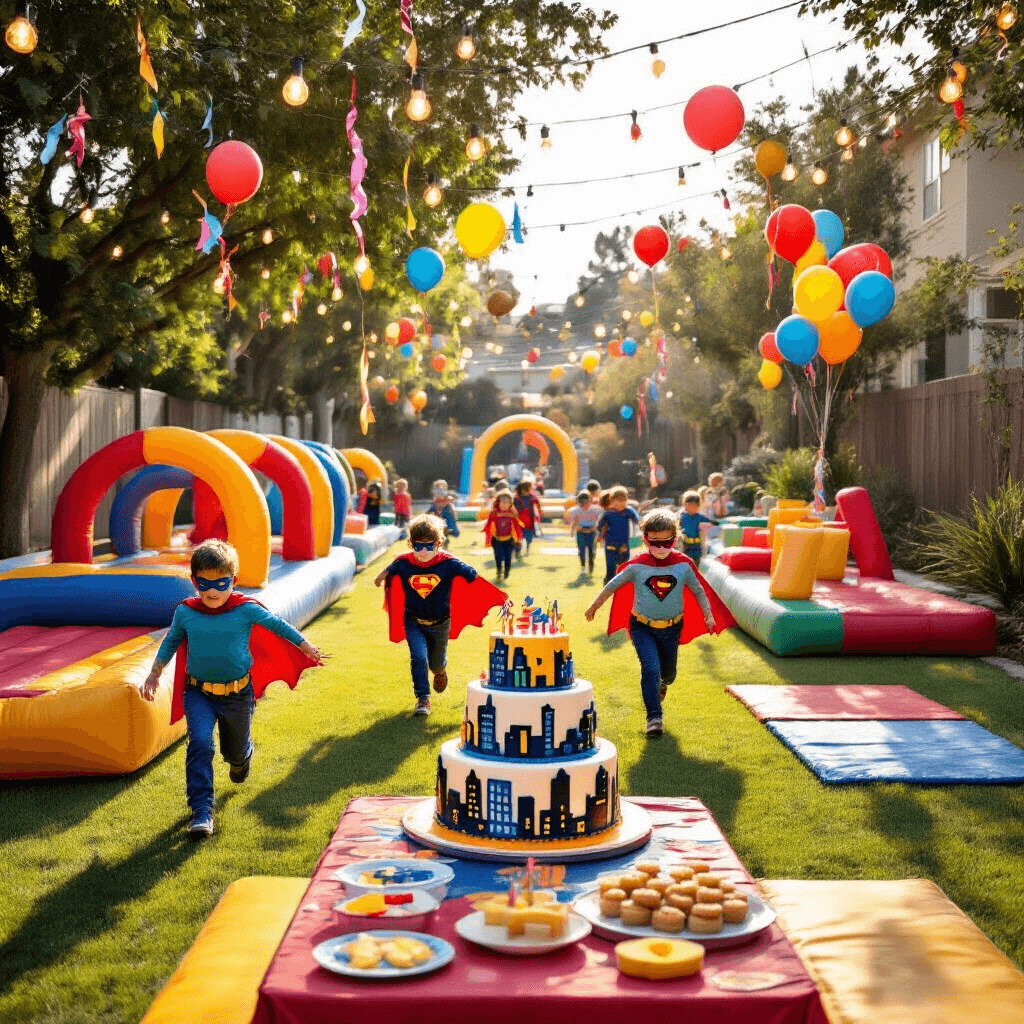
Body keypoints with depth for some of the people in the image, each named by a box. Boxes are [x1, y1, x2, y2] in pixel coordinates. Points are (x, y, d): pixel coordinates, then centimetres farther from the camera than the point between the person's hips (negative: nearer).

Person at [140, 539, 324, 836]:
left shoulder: (246, 610, -12)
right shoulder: (185, 613, -6)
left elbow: (277, 625, 2)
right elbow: (170, 641, 13)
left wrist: (307, 648, 11)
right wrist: (154, 674, 12)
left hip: (237, 693, 0)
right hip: (198, 693, 0)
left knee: (235, 748, 18)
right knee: (200, 743, -20)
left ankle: (241, 757, 59)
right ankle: (201, 810, -15)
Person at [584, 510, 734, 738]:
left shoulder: (683, 565, -10)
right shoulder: (637, 566, -14)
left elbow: (698, 590, 6)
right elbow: (613, 585, 0)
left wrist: (708, 616, 4)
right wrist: (594, 606, 9)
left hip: (672, 627, 3)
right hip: (642, 627, -2)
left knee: (668, 672, 19)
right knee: (650, 668, -19)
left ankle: (662, 683, 57)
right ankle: (654, 718, -11)